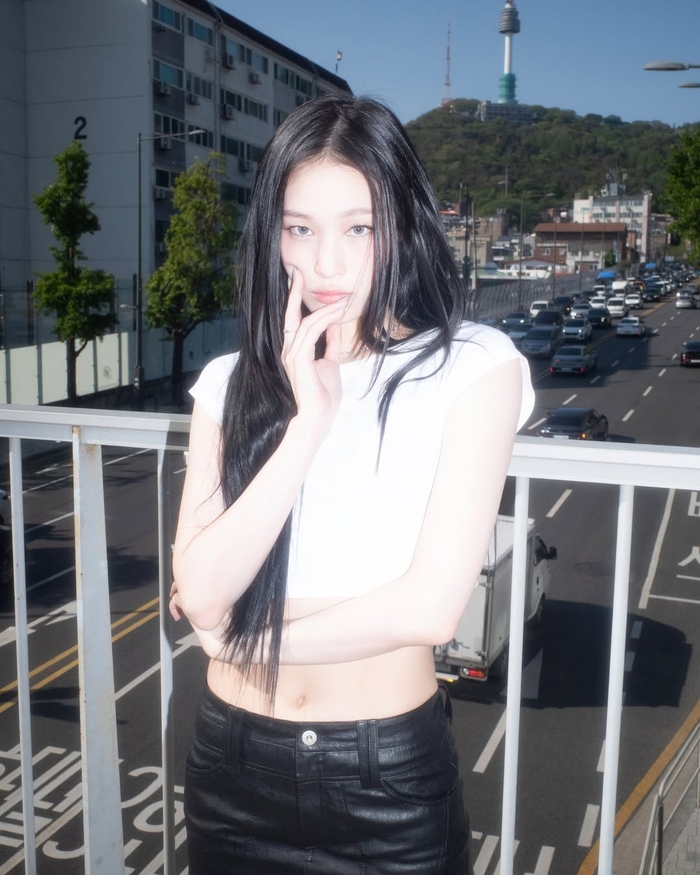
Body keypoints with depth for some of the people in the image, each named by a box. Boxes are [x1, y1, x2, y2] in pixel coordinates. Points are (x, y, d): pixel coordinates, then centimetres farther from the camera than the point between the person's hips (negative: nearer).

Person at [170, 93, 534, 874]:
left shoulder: (471, 368, -10)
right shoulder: (231, 384, 0)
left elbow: (430, 606, -17)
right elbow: (199, 593, -12)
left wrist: (242, 638, -6)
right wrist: (309, 420, -19)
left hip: (391, 774, -3)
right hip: (232, 760, 3)